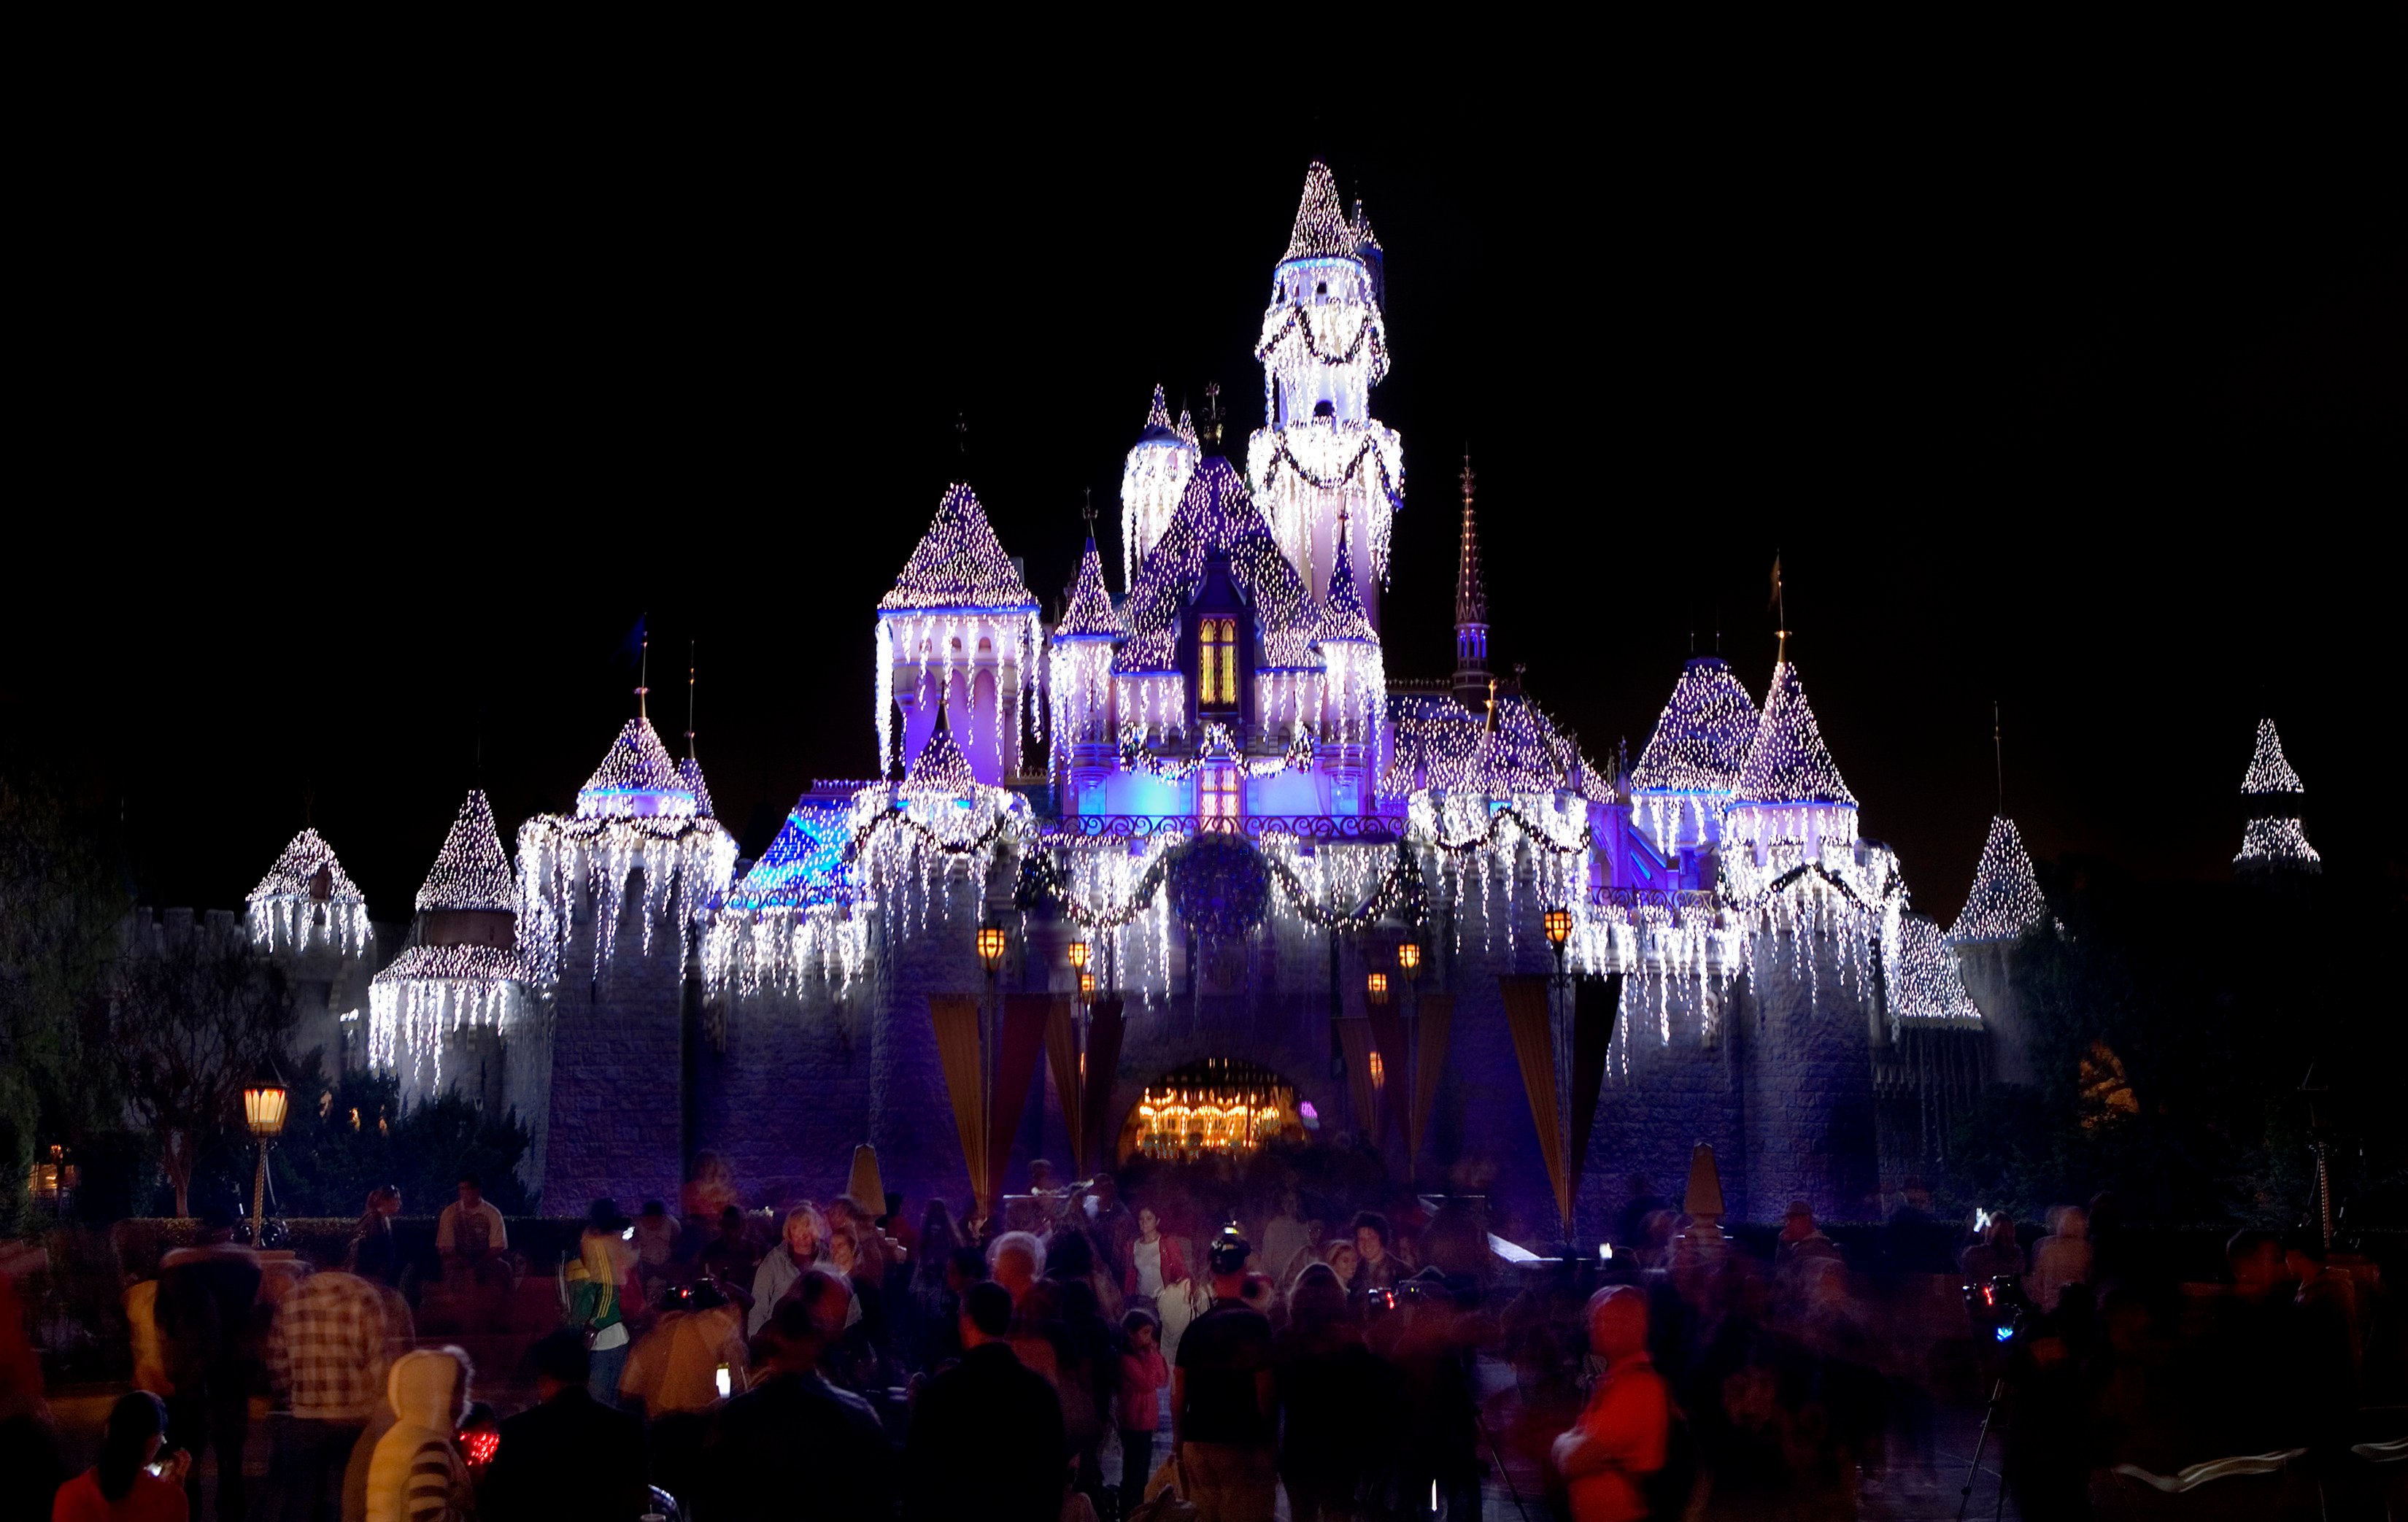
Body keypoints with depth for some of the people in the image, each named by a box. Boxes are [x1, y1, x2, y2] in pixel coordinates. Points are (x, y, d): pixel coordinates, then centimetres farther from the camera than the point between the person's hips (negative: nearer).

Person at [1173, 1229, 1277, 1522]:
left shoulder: (1196, 1327, 6)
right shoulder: (1256, 1324, -9)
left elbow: (1178, 1394, 8)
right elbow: (1264, 1391, -12)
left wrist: (1179, 1443, 18)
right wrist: (1272, 1443, -3)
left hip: (1197, 1443, 5)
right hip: (1243, 1444, -5)